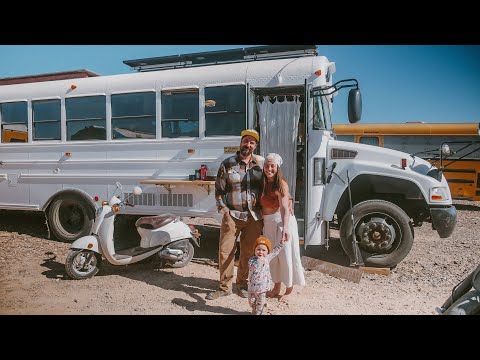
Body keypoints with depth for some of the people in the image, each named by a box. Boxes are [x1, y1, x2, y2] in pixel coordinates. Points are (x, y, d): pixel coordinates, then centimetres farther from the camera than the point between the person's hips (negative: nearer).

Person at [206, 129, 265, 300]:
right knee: (225, 251, -2)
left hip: (255, 216, 2)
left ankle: (242, 283, 29)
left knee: (248, 252, 10)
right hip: (232, 215, -1)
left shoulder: (261, 163, 5)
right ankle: (224, 287, 14)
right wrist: (223, 210, -4)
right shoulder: (227, 164, 0)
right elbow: (219, 190, 3)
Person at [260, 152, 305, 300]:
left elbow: (285, 208, -25)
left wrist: (285, 228, -35)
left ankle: (289, 290, 18)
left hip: (282, 222, -7)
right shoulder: (264, 183, 4)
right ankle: (276, 287, 31)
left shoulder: (281, 184, -16)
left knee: (285, 255, 2)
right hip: (268, 223, 7)